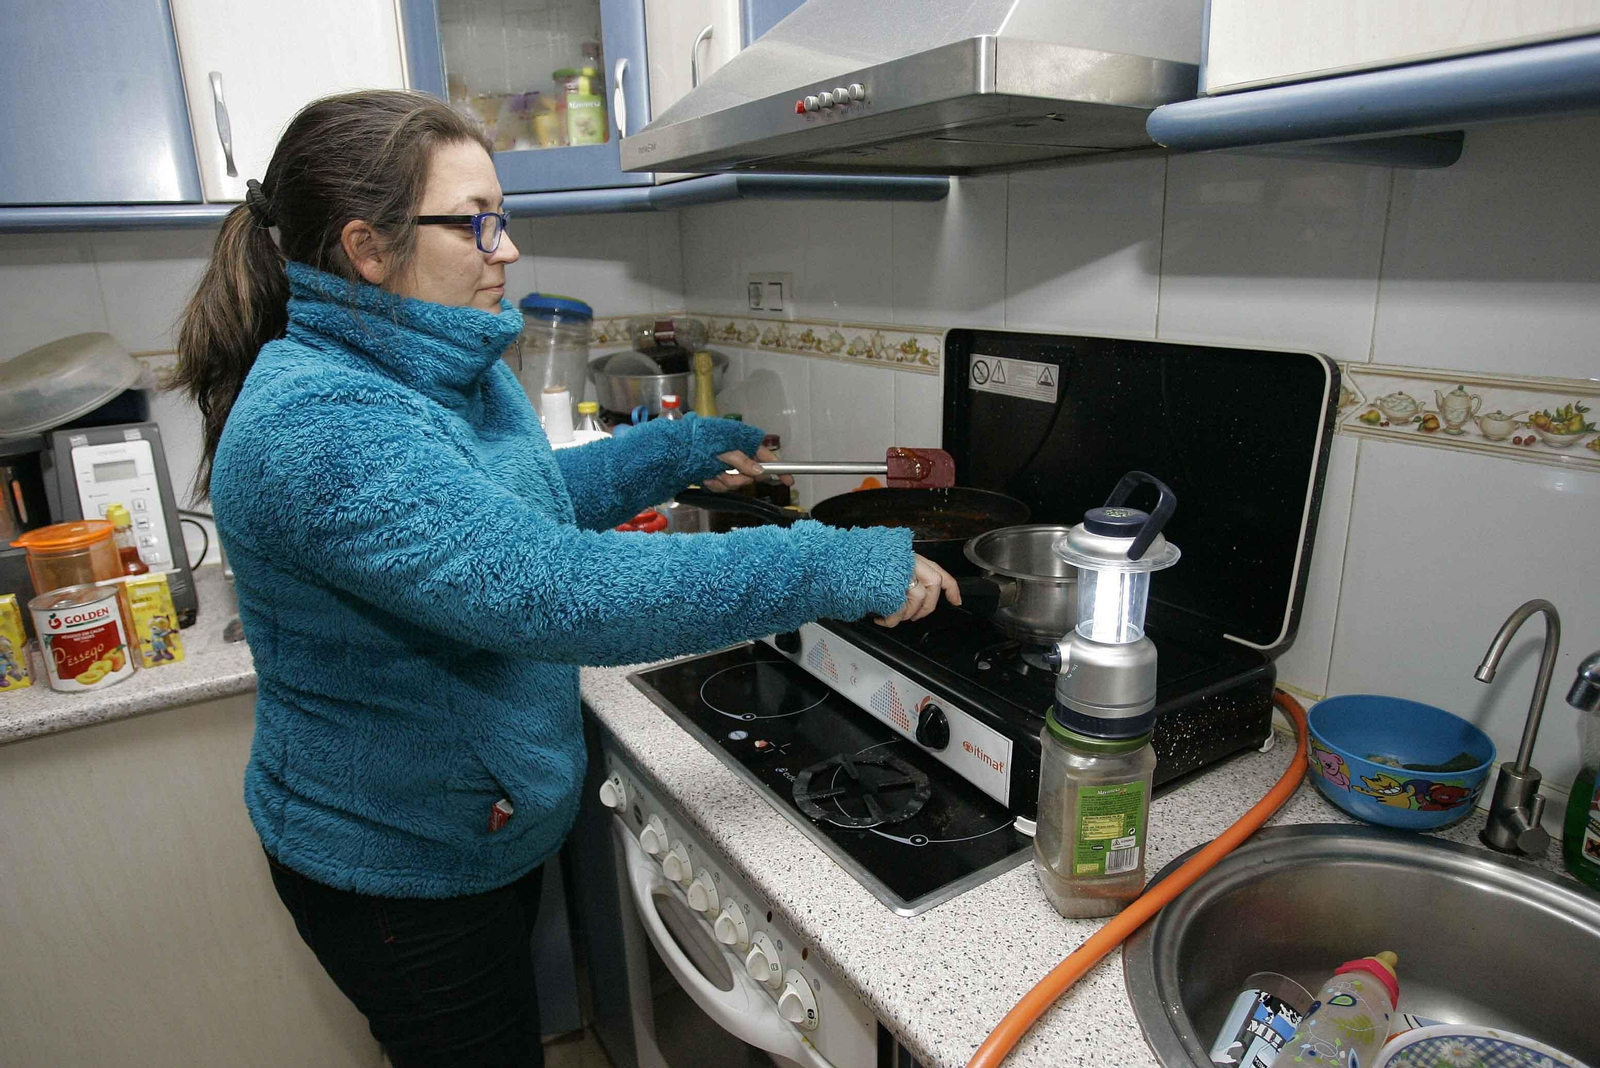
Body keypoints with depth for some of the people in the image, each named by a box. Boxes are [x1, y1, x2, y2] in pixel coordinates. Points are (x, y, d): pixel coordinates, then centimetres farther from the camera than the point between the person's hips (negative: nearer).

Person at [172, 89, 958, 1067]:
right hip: (396, 865, -8)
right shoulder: (318, 424, -31)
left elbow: (531, 502, 15)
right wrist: (834, 568, -36)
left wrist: (682, 452, 6)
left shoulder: (446, 367, -1)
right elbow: (552, 588, -40)